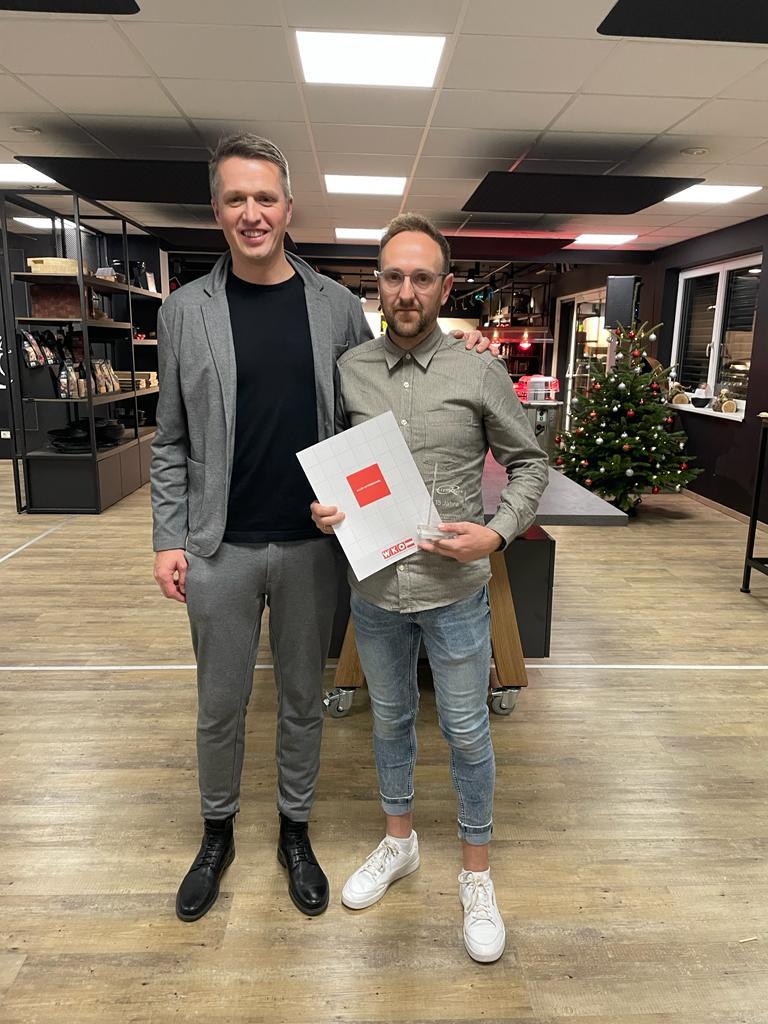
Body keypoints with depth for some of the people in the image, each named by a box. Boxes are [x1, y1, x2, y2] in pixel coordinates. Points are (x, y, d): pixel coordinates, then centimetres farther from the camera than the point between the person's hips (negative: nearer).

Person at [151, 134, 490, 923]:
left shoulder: (337, 307, 2)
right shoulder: (185, 311, 0)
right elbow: (171, 441, 2)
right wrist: (168, 539, -3)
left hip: (311, 543, 1)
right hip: (220, 548, 0)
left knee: (302, 698, 16)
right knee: (219, 705, 15)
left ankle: (294, 831, 40)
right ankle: (217, 833, 41)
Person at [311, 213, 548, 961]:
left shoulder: (480, 374, -7)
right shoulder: (348, 371, -2)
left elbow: (529, 463, 1)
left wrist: (497, 532, -14)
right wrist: (321, 507, -10)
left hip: (455, 591, -2)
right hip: (374, 590, 3)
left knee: (466, 732, 12)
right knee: (390, 719, 21)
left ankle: (476, 873, 35)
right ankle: (398, 841, 45)